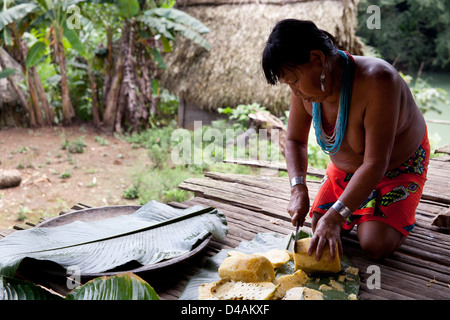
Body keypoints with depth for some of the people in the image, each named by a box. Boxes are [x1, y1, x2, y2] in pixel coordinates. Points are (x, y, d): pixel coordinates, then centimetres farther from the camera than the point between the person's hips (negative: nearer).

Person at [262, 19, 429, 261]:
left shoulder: (377, 81, -38)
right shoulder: (306, 87, -19)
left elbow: (375, 164, -37)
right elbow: (295, 140, -5)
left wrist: (335, 216, -39)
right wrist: (298, 190, -20)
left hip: (398, 166, -5)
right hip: (345, 168, 5)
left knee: (375, 245, -17)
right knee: (319, 228, -4)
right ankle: (356, 201, 23)